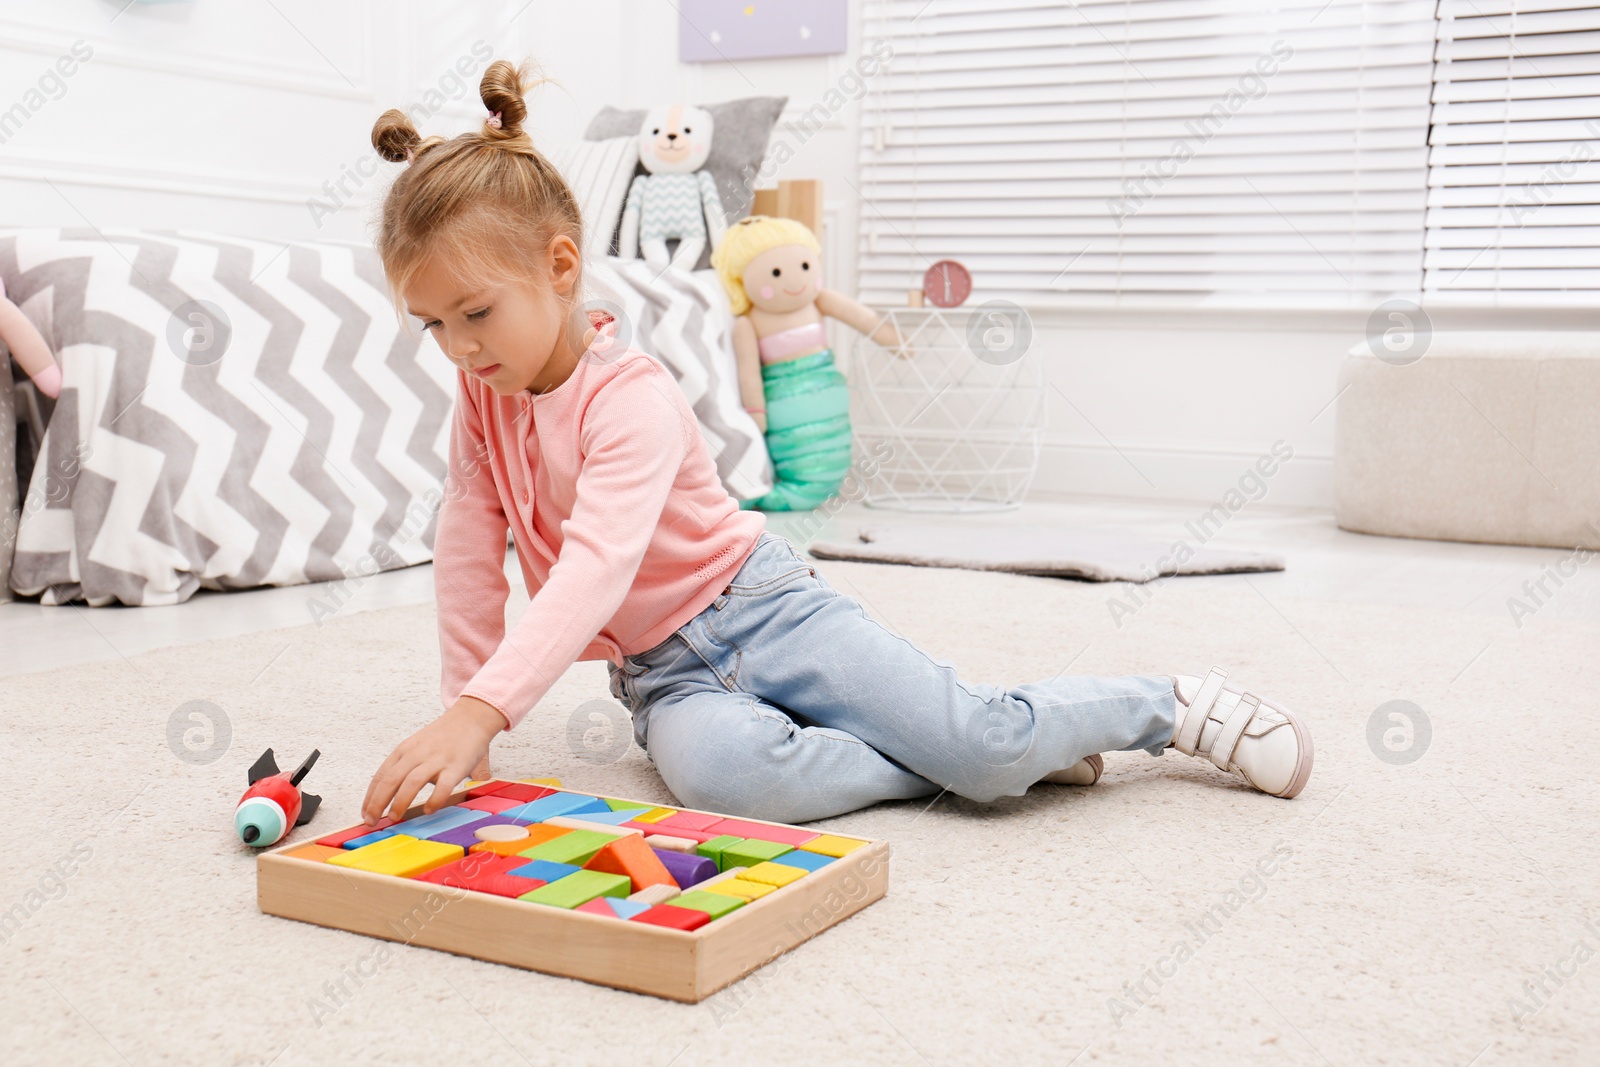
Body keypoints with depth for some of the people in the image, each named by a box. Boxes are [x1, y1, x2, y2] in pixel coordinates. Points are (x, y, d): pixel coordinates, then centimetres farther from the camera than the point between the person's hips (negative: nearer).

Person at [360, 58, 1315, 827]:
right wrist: (460, 713, 0)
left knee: (992, 743, -18)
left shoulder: (633, 399, -22)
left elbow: (598, 568, -36)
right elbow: (470, 547, 5)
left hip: (764, 609, -6)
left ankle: (1176, 703, 11)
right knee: (719, 772, -32)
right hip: (665, 670, 6)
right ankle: (948, 760, -12)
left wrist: (482, 711, -47)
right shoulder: (484, 392, 1)